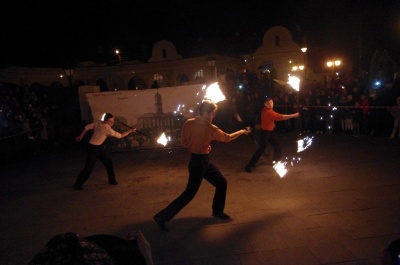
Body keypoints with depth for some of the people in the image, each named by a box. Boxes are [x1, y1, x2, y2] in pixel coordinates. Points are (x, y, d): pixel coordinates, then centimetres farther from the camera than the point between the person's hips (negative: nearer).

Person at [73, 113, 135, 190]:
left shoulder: (98, 122, -4)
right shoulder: (107, 129, -24)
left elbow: (86, 127, 1)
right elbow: (120, 136, -17)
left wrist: (80, 136, 13)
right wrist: (130, 131, -11)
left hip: (99, 148, 9)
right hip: (92, 148, -9)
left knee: (109, 163, 10)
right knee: (89, 167, -2)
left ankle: (112, 180, 22)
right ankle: (77, 184, 12)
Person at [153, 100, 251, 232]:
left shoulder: (188, 123, -2)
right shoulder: (209, 128, -20)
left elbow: (184, 142, 5)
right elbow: (227, 138, -4)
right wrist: (242, 132, 10)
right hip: (199, 162, -9)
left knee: (221, 182, 17)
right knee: (190, 193, -2)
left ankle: (217, 212, 32)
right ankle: (163, 216, 4)